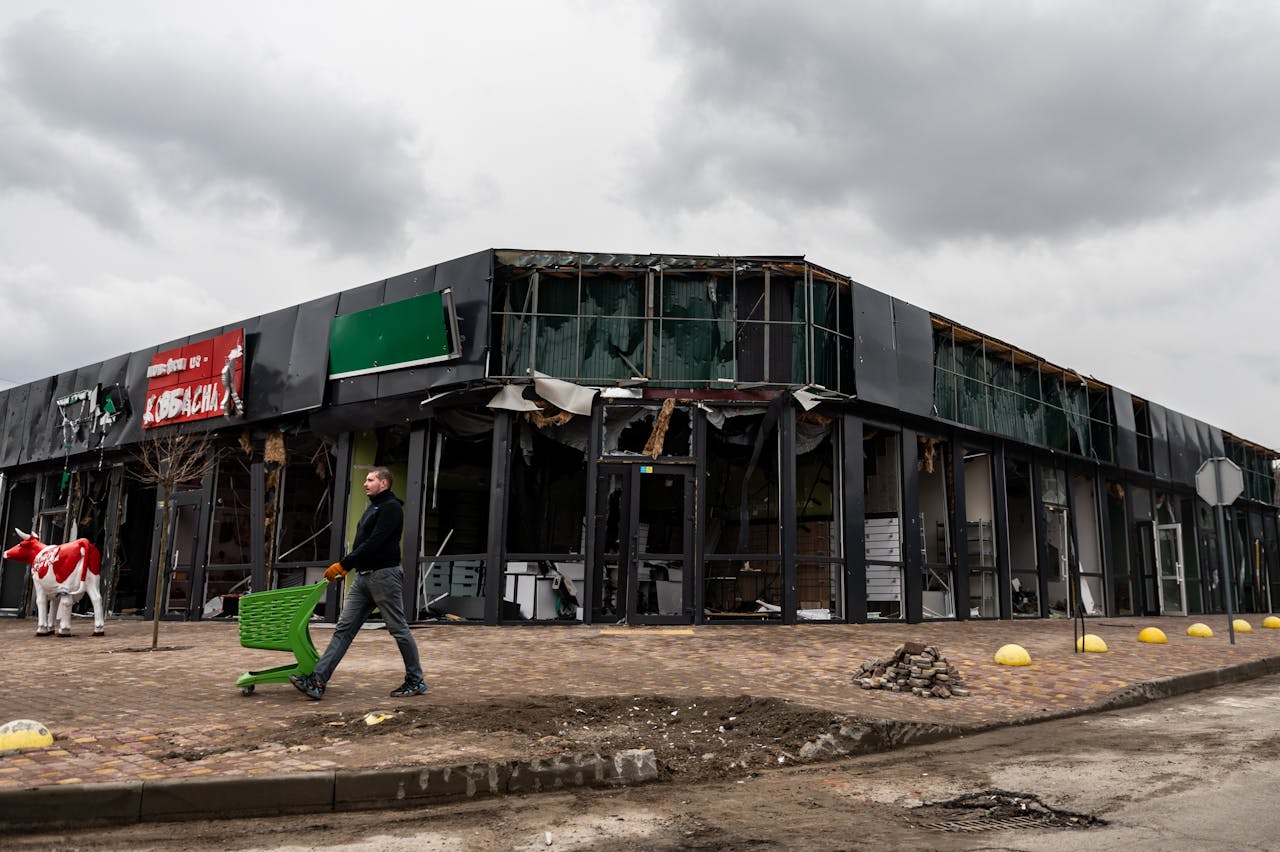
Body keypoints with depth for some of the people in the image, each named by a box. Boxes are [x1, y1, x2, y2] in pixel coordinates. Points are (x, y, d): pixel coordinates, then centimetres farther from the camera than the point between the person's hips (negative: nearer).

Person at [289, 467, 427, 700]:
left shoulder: (391, 508, -11)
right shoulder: (373, 508, 21)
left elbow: (374, 543, -20)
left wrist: (343, 564, -20)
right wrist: (346, 566, 16)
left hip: (384, 575, -10)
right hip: (363, 577, 10)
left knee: (399, 629, -1)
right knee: (344, 628, 2)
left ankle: (416, 681, 10)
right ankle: (317, 681, -1)